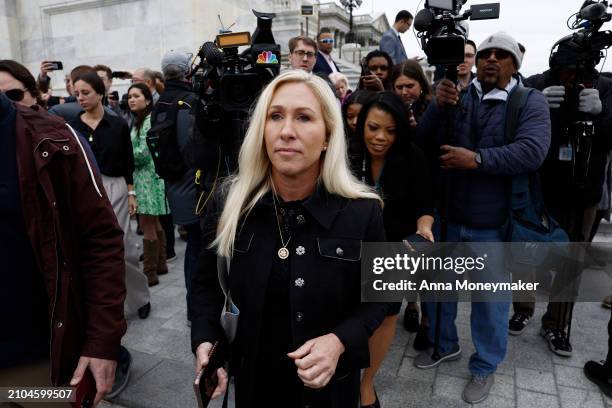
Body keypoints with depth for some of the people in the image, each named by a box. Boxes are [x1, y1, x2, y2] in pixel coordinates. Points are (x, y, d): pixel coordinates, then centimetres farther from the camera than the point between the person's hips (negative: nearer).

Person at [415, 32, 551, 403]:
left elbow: (532, 151, -18)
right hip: (447, 216, 3)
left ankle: (485, 367, 34)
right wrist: (438, 106, -20)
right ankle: (445, 345, 42)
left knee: (491, 300, 11)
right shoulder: (458, 97, 4)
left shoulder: (531, 102, -3)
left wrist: (476, 159, -24)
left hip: (493, 224, -3)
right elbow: (425, 140, -4)